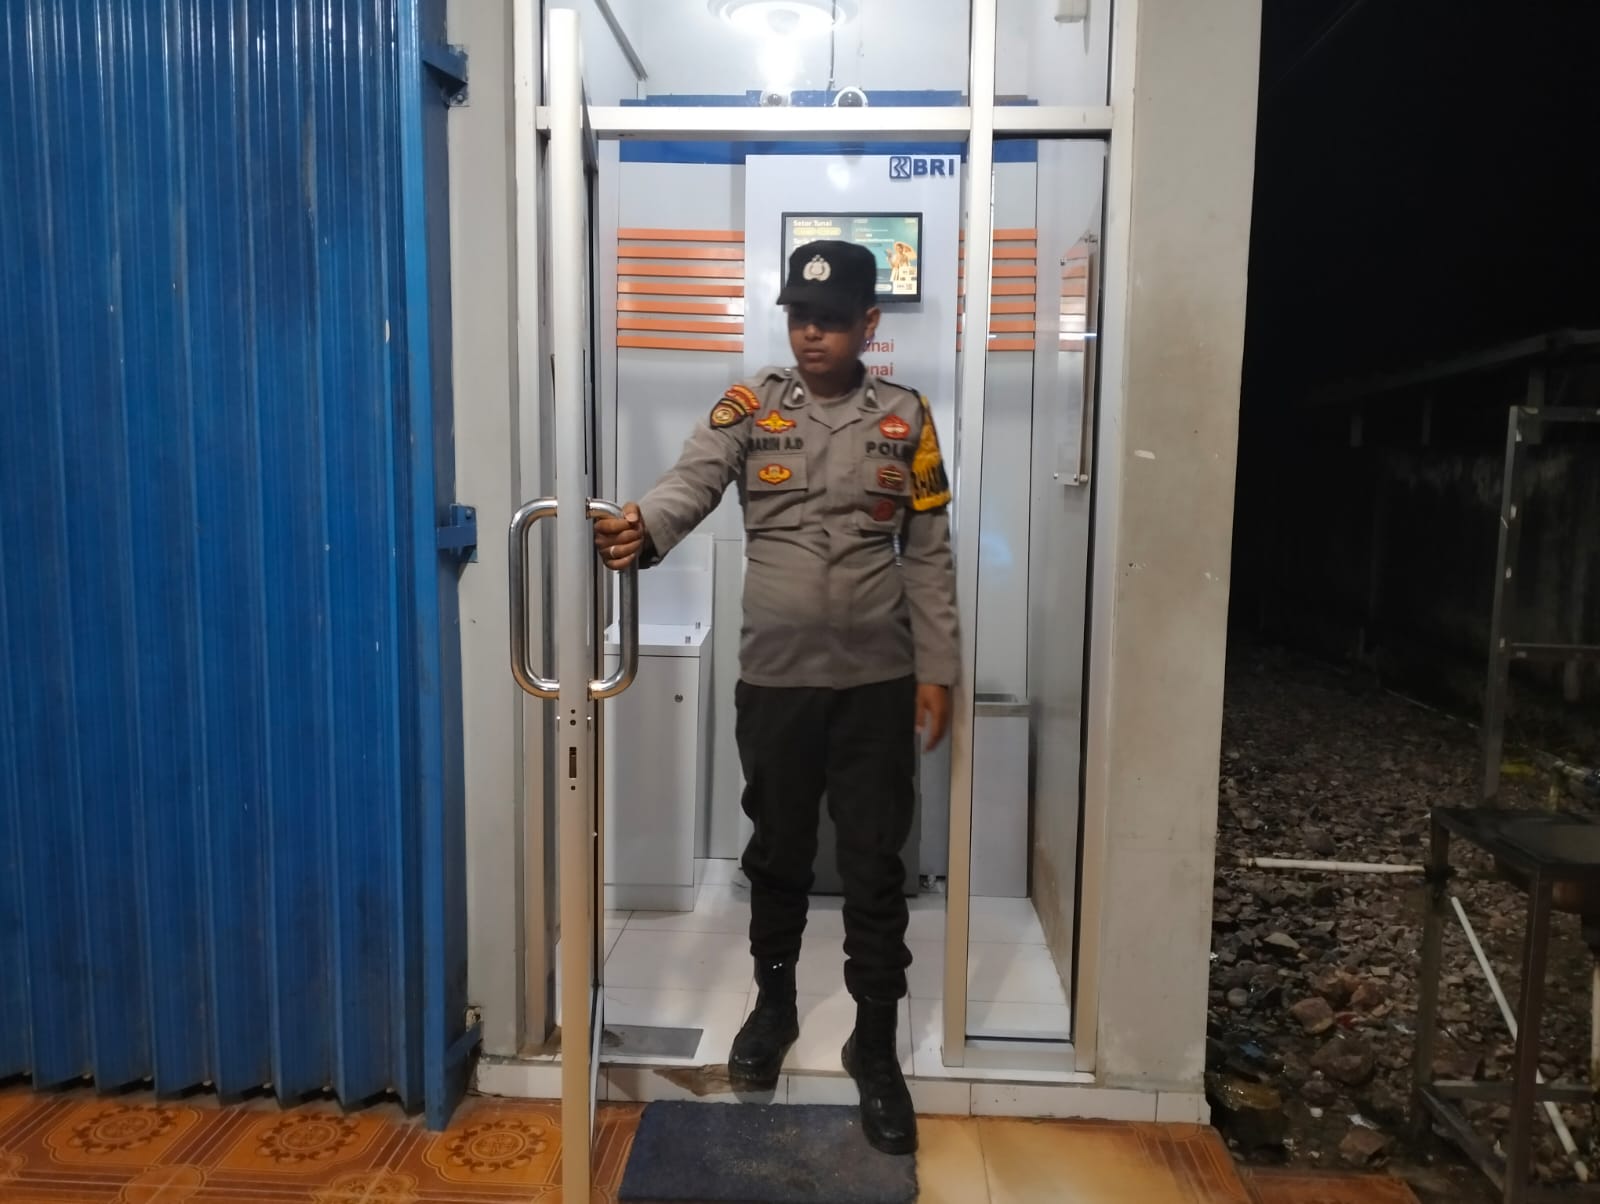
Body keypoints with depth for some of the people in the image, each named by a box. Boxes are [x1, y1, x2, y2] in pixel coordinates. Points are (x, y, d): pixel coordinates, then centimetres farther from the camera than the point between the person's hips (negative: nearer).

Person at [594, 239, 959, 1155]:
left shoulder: (907, 418, 2)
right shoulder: (750, 407, 0)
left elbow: (930, 556, 3)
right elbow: (690, 481, -18)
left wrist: (936, 670, 0)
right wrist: (642, 529, -40)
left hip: (878, 680, 0)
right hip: (775, 678, 1)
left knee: (876, 864, 7)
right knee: (778, 852, 15)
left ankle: (876, 1044, 23)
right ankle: (774, 1005, 38)